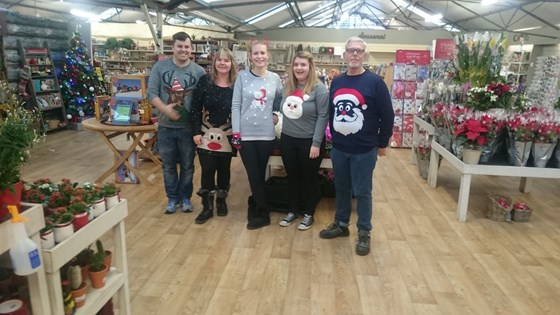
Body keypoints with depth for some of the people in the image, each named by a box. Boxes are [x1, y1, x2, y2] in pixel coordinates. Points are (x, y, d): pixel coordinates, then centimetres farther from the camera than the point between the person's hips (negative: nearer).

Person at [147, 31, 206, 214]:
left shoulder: (199, 71, -3)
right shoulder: (160, 67, -1)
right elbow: (151, 93, -6)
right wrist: (164, 109, -21)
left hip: (189, 127, 0)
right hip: (165, 126, 1)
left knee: (187, 166, 12)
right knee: (168, 166, 12)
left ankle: (185, 197, 28)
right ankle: (172, 198, 28)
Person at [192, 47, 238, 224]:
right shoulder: (205, 81, -4)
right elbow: (195, 108, -2)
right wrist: (197, 132, -6)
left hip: (227, 135, 1)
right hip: (207, 134, 0)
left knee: (224, 170, 12)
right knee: (207, 170, 1)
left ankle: (221, 201, 32)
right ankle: (207, 207, 14)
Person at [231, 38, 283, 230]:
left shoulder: (274, 78, 3)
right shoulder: (242, 76, -2)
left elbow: (279, 103, 18)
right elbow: (235, 105, -4)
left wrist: (277, 116, 1)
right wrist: (235, 131, -8)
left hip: (266, 134, 2)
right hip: (245, 134, -1)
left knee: (260, 174, 10)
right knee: (253, 175, 3)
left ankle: (255, 207, 28)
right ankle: (263, 213, 17)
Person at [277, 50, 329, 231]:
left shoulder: (319, 88, -13)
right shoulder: (288, 86, 4)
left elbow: (323, 116, -14)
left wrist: (316, 143, -17)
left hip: (309, 141, -5)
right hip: (287, 139, 5)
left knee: (309, 178, 11)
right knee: (292, 177, 16)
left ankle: (309, 214, 27)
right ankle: (293, 211, 33)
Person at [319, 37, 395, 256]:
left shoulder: (375, 82, -8)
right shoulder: (336, 82, 8)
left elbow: (387, 115, -6)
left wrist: (382, 144, -3)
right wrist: (334, 136, 12)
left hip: (364, 151, -5)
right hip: (338, 149, 5)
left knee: (362, 193, 5)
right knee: (341, 189, 16)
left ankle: (364, 233, 20)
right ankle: (341, 224, 33)